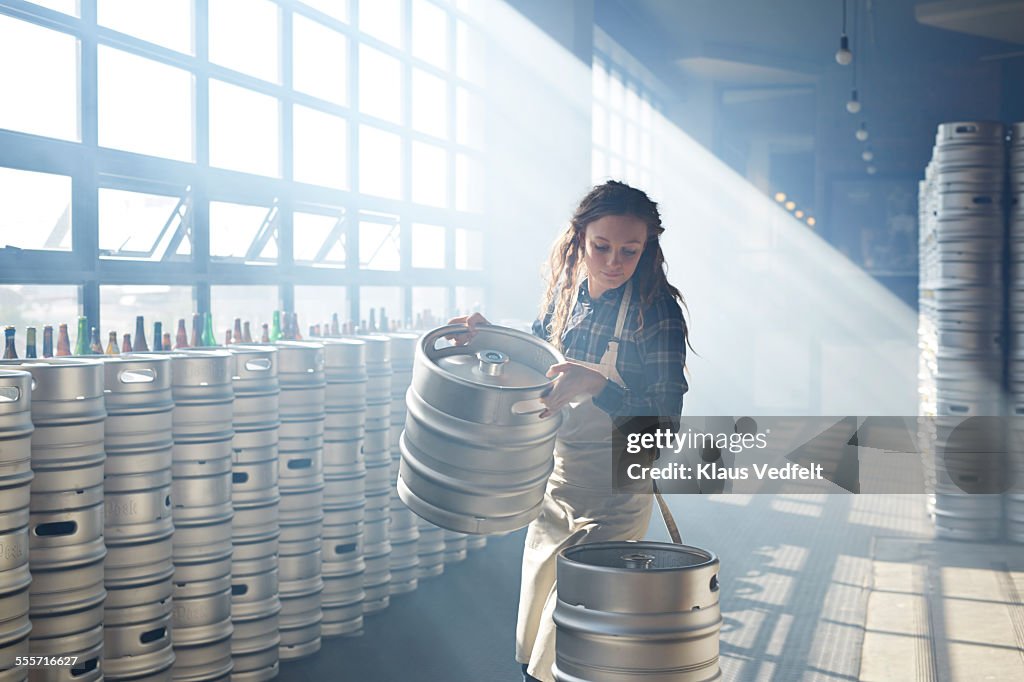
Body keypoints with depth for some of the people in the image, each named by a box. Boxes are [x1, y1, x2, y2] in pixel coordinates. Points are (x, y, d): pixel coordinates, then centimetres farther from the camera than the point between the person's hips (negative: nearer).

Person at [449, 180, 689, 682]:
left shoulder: (657, 311, -16)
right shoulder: (567, 293, 0)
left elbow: (665, 419, -21)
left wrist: (598, 384, -35)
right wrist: (488, 335, -1)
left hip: (612, 492, -6)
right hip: (556, 476, 6)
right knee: (533, 621, 16)